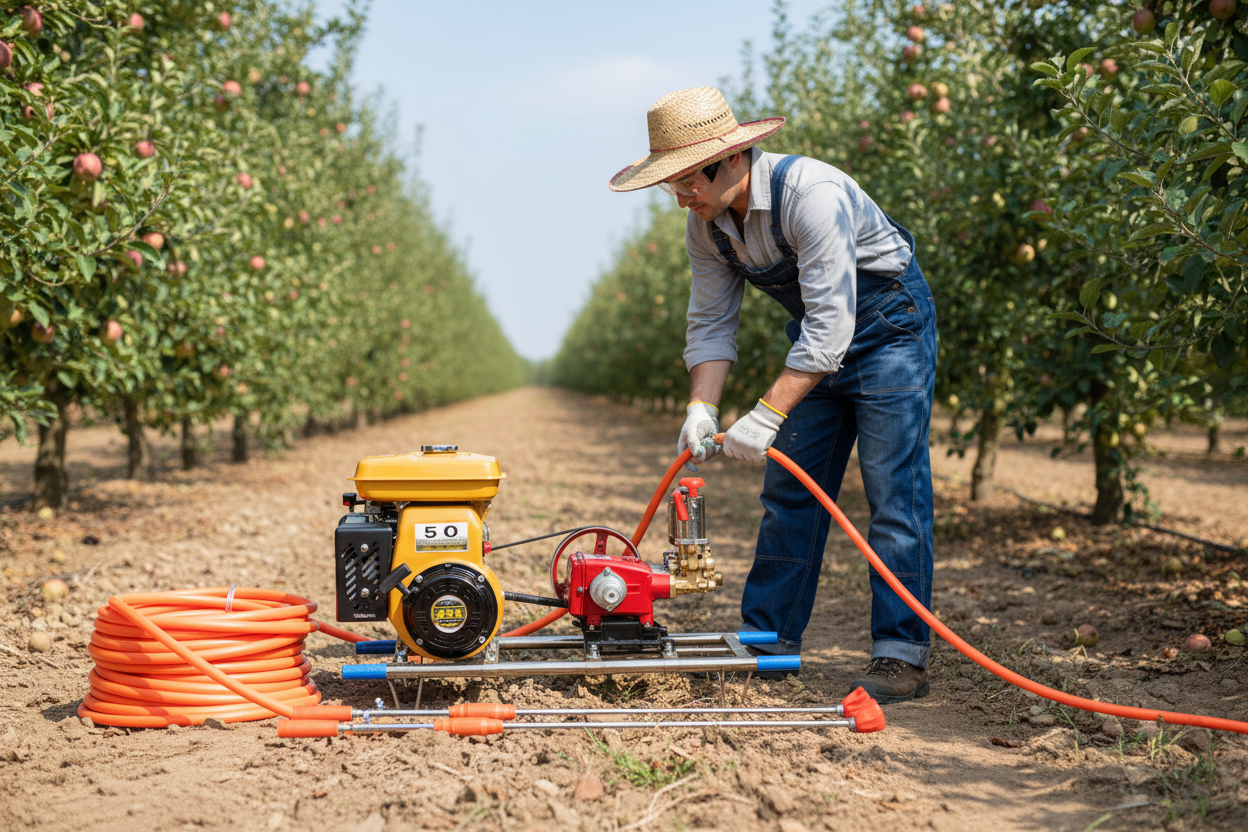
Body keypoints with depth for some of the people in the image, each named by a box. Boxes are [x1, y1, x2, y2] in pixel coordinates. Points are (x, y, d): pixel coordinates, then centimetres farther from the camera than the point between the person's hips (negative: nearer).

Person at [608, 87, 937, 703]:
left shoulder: (810, 193, -32)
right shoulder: (705, 221, -8)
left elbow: (832, 322, -34)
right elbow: (710, 323, -1)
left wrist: (766, 416, -37)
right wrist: (702, 409, -17)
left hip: (887, 323, -7)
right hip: (817, 334, 7)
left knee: (893, 491, -11)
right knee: (789, 487, 6)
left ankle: (902, 657, -8)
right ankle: (768, 639, 13)